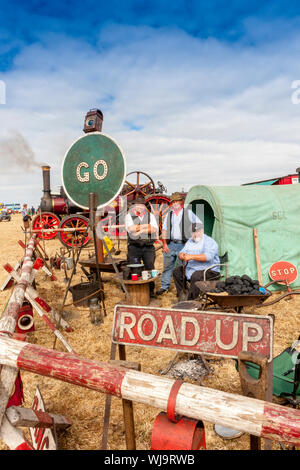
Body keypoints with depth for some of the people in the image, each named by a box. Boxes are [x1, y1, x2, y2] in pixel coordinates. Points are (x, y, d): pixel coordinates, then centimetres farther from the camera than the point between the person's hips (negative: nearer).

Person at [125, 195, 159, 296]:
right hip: (134, 247, -1)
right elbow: (130, 228, -10)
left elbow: (155, 229, -3)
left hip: (149, 247, 2)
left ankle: (151, 290, 15)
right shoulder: (129, 216, 8)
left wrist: (139, 230, -9)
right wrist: (147, 226, -6)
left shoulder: (150, 216, 13)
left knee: (150, 268, 4)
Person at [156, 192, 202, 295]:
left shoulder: (188, 213, 5)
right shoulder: (169, 215, 14)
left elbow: (199, 224, 10)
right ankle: (164, 287, 16)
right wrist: (164, 244, 3)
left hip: (183, 245, -3)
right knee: (167, 266, 6)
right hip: (170, 244, 3)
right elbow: (164, 230, 12)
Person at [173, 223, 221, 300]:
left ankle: (190, 300, -27)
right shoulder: (190, 241, 17)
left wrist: (191, 256, -30)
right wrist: (182, 255, -15)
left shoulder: (209, 241, -7)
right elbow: (182, 252, 11)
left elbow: (208, 256, -24)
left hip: (209, 271, -8)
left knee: (195, 276, -34)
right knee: (177, 271, -1)